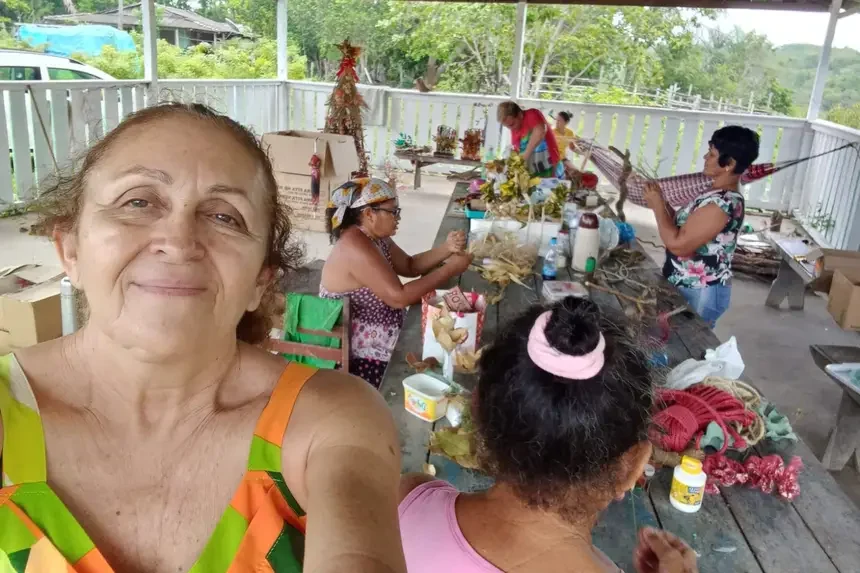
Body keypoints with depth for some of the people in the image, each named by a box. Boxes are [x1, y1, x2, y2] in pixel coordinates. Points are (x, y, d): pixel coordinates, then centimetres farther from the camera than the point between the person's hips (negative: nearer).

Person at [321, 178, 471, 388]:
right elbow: (399, 297, -28)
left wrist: (447, 249, -4)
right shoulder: (356, 247, -26)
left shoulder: (375, 237, 3)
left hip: (377, 339, 9)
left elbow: (410, 266, 13)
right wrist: (450, 269, -20)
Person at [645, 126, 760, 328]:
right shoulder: (719, 194, 7)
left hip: (699, 294, -9)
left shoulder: (722, 203, -24)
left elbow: (678, 244, -25)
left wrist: (658, 205, -15)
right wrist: (661, 202, 0)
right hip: (689, 287, 9)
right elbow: (684, 228, 11)